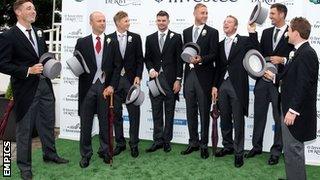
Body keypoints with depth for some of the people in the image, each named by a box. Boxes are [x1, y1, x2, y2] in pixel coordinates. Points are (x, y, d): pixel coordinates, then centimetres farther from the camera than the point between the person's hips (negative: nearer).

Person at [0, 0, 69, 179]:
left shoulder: (39, 32, 9)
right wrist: (28, 70, -21)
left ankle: (50, 154, 37)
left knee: (48, 123, 17)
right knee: (25, 128, 7)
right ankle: (24, 165, 23)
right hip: (26, 88, -6)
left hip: (45, 85, 6)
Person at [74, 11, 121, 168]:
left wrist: (112, 86, -6)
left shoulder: (112, 43, 7)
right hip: (87, 87, 0)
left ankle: (105, 151, 23)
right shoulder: (82, 42, 6)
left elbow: (117, 66, 3)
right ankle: (85, 154, 18)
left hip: (105, 87, 1)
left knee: (105, 122, 8)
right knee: (86, 123, 6)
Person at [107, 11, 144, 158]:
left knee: (134, 113, 1)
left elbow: (139, 59, 3)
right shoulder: (109, 39, 5)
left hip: (131, 79, 0)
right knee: (116, 114, 7)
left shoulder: (135, 38, 6)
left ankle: (134, 144, 12)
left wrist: (138, 76, -7)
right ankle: (120, 143, 19)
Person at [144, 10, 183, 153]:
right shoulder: (150, 38, 10)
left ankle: (167, 140, 15)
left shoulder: (176, 37, 1)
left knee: (169, 112, 5)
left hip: (170, 79, -2)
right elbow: (147, 58, 11)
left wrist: (178, 80, -7)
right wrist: (151, 69, -10)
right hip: (155, 78, 3)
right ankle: (158, 140, 13)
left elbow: (179, 60, -2)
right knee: (156, 112, 5)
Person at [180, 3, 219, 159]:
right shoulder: (186, 32, 14)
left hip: (204, 76, -4)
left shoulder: (212, 32, 1)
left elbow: (214, 54, -7)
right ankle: (193, 142, 22)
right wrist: (189, 58, -2)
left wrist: (201, 59, -22)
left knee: (204, 112, 2)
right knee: (191, 111, 10)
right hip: (189, 74, 4)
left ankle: (204, 144, 13)